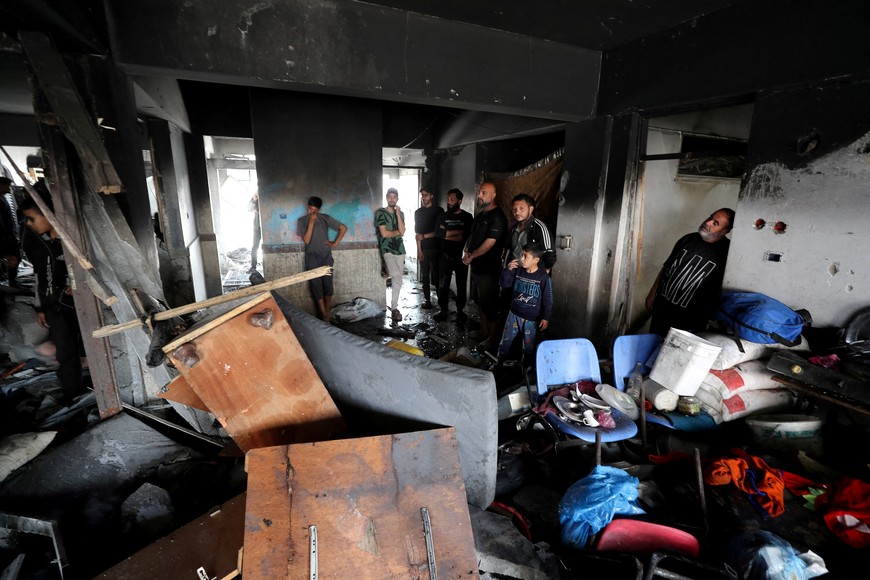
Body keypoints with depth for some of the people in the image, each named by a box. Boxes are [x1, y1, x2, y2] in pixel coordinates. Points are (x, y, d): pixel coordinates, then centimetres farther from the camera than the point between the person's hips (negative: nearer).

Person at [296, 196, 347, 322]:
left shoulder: (325, 218, 4)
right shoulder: (302, 221, 1)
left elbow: (343, 227, 8)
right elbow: (306, 240, -10)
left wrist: (335, 243, 3)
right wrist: (311, 222, -16)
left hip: (326, 256, 1)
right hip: (312, 257, -1)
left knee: (328, 285, 1)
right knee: (317, 287, -3)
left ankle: (327, 314, 15)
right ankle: (325, 317, 2)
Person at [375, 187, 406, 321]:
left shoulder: (400, 213, 11)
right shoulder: (380, 212, -3)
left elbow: (402, 232, -4)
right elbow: (384, 233, -11)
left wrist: (397, 213, -8)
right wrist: (397, 232, 2)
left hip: (399, 249, 5)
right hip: (387, 249, -4)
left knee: (397, 280, 4)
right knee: (396, 276, -26)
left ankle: (394, 307, 13)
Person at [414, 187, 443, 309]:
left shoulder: (439, 211, 2)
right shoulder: (418, 212, 9)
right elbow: (417, 233, 4)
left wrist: (425, 236, -9)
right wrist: (419, 249, -4)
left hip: (436, 247, -2)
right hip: (424, 248, 2)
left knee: (437, 273, -2)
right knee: (425, 274, 4)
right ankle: (427, 298, 11)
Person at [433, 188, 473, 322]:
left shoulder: (467, 217, -2)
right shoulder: (442, 216, 3)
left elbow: (468, 237, -14)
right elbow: (438, 232, -13)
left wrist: (447, 234, -12)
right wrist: (458, 232, -14)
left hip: (461, 257, -1)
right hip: (445, 256, 1)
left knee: (461, 285, 9)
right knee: (443, 285, 4)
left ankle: (460, 310, 24)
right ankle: (443, 310, 17)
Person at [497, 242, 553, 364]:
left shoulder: (543, 277, -16)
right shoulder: (517, 270, -6)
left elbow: (548, 299, -11)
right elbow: (504, 283, -2)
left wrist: (546, 318, -11)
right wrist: (508, 270, -17)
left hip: (531, 318, -3)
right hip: (514, 314, 3)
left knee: (529, 346, 15)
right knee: (505, 340, 15)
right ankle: (499, 361, 35)